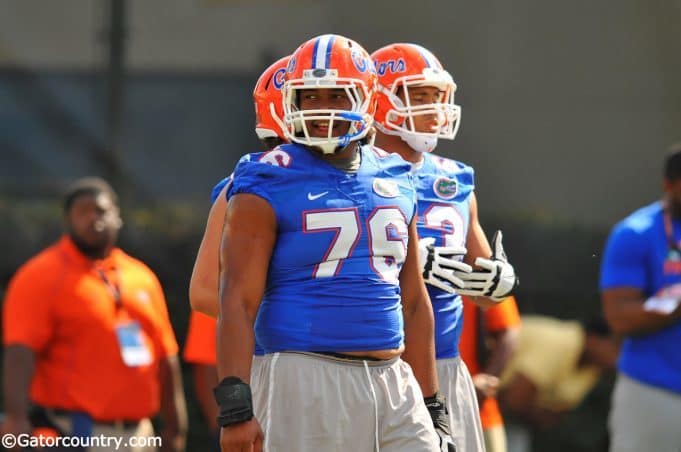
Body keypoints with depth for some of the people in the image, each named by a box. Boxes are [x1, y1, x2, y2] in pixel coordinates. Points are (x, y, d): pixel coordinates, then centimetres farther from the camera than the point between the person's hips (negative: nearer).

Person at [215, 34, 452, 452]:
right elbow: (238, 302, -10)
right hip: (307, 386, -5)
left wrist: (433, 409, 16)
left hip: (393, 385, 5)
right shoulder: (268, 187, -3)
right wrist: (235, 407, -20)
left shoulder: (395, 182, 14)